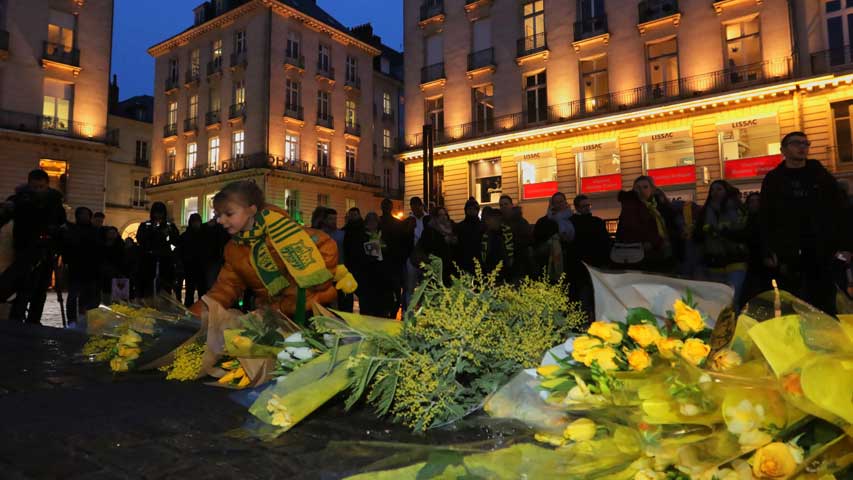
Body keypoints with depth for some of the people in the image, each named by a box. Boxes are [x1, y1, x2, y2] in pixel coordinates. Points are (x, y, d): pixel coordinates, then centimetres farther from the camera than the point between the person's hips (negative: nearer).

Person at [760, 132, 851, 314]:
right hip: (786, 254, -1)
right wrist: (767, 252, -7)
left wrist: (844, 246, -2)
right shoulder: (773, 179, 7)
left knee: (825, 305, 2)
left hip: (821, 252, 2)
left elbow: (838, 213, 8)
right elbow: (765, 218, 1)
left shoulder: (822, 175, 12)